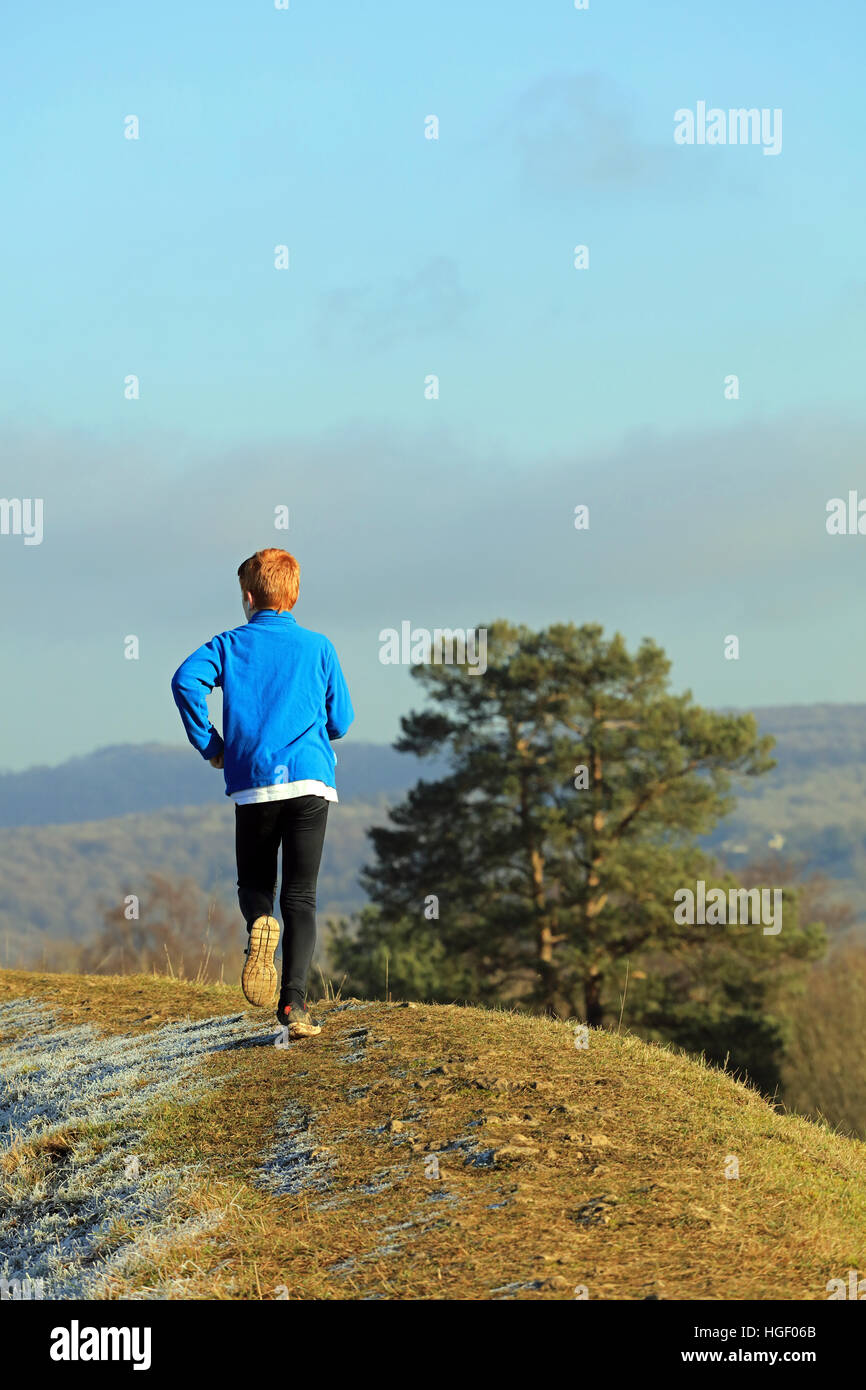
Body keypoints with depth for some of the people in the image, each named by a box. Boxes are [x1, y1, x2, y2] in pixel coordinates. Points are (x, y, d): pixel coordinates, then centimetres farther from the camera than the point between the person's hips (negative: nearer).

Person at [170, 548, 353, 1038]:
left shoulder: (230, 644, 8)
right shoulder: (318, 646, 9)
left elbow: (186, 680, -11)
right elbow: (341, 722, 12)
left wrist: (209, 744, -2)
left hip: (252, 783, 0)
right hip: (310, 778, 0)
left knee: (254, 882, 18)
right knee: (300, 896, 2)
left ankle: (259, 924, -18)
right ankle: (294, 1002, -13)